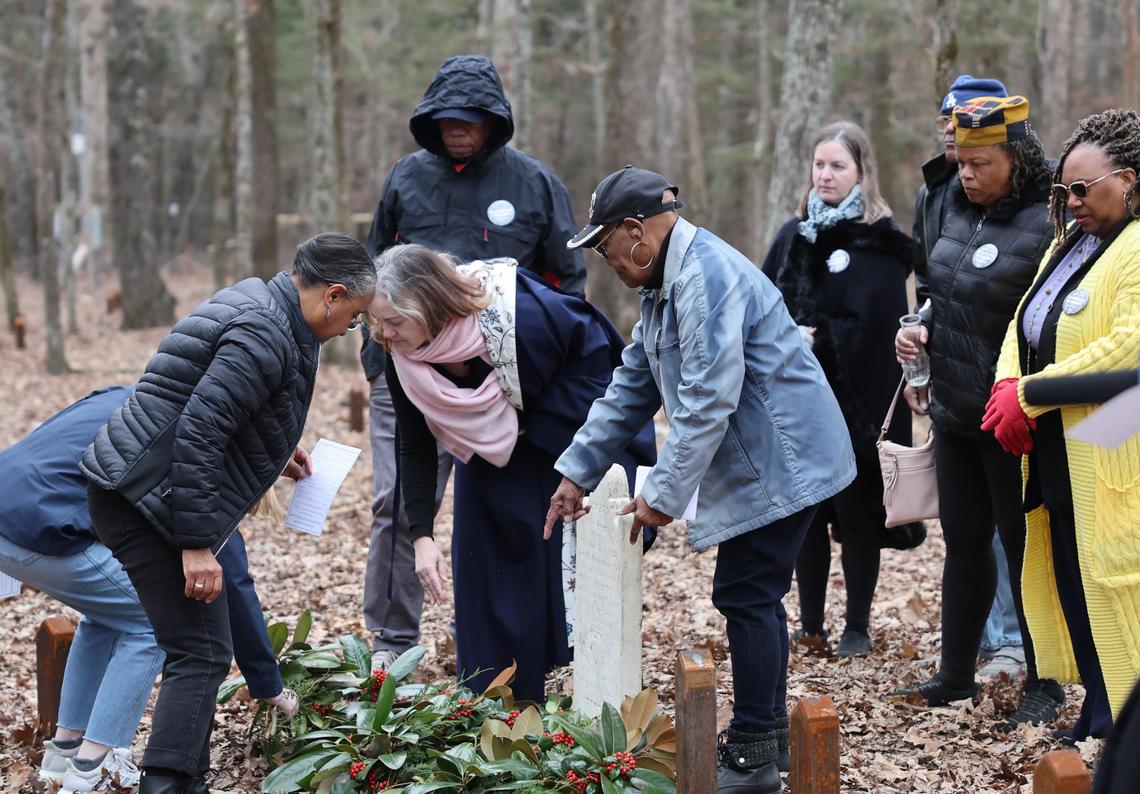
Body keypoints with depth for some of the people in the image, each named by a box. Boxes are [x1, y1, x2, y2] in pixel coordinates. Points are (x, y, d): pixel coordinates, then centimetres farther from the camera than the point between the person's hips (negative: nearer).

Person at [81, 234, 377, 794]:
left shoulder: (261, 306, 15)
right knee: (200, 652, -12)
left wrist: (273, 454, 27)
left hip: (130, 491, 11)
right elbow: (198, 433, -24)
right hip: (144, 500, -11)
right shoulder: (265, 337, -18)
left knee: (196, 647, 16)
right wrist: (196, 543, -23)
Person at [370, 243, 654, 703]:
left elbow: (592, 349, -20)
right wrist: (421, 535, -19)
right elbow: (415, 447, -11)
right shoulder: (403, 355, -21)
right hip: (493, 452, 5)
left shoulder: (520, 316, -37)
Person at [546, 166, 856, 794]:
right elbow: (632, 387, 18)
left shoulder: (705, 277, -22)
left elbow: (707, 401, -27)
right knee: (753, 594, 15)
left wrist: (664, 493, -23)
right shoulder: (664, 283, 13)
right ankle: (766, 730, 25)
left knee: (745, 595, -6)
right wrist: (578, 471, 15)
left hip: (781, 460, -10)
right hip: (758, 461, 10)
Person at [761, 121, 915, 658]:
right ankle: (810, 626, 17)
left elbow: (874, 325, -13)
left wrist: (816, 340, -15)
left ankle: (858, 629, 12)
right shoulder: (794, 235, 12)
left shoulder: (880, 240, -5)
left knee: (856, 513, 2)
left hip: (855, 402, -5)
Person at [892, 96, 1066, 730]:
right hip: (954, 413, 8)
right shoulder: (962, 214, 7)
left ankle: (1044, 686, 15)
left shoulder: (1046, 225, -17)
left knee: (1024, 545, 2)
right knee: (963, 541, 16)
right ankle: (956, 674, 28)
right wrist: (922, 333, 3)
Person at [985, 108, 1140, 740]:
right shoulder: (1070, 241, 17)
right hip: (1058, 449, 9)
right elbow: (1025, 321, 16)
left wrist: (1029, 395, -19)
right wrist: (1007, 385, -4)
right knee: (1069, 577, 12)